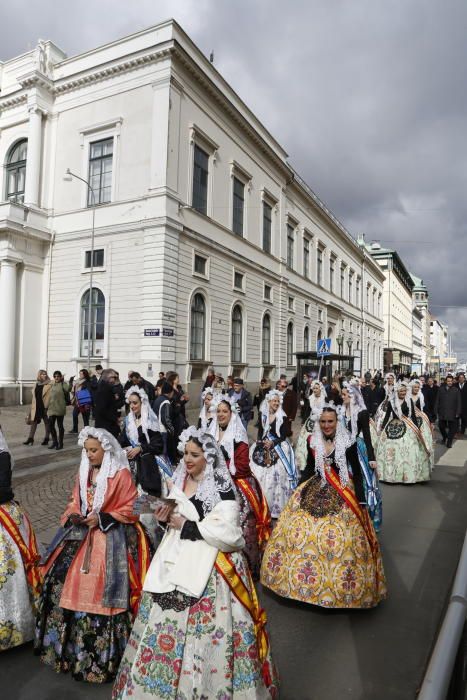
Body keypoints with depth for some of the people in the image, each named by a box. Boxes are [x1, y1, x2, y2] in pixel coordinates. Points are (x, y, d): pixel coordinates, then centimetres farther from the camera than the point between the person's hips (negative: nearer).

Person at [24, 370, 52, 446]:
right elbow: (34, 396, 17)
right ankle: (30, 438, 16)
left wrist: (47, 407, -17)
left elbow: (51, 397, -12)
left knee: (47, 423, 6)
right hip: (36, 407, 6)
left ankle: (46, 439, 16)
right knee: (33, 422, 8)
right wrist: (33, 406, 15)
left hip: (45, 407, -6)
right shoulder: (37, 384, 11)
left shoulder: (49, 385, -8)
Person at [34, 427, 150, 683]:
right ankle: (70, 644, 29)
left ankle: (100, 655, 15)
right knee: (65, 582, 7)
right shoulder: (84, 473, 8)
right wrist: (73, 516, -4)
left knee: (98, 591, -4)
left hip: (109, 539, -6)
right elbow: (75, 501, 17)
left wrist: (102, 519, -18)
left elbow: (130, 509, -11)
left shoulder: (121, 475, -12)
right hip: (81, 535, 7)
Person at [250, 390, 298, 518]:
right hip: (263, 447, 3)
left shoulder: (283, 417, -2)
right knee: (260, 475, -3)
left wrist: (273, 443, -15)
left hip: (279, 449, -3)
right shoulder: (262, 415, 8)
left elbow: (284, 435, -4)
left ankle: (276, 506, -1)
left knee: (277, 474, -12)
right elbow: (260, 431, 10)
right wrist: (261, 442, -8)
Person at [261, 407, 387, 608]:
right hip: (314, 492, 3)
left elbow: (357, 472, -2)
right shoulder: (313, 441, 1)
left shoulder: (348, 442, -8)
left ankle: (338, 584, 15)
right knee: (299, 531, 2)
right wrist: (297, 492, 12)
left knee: (343, 539, -6)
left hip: (342, 496, -3)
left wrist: (361, 500, -6)